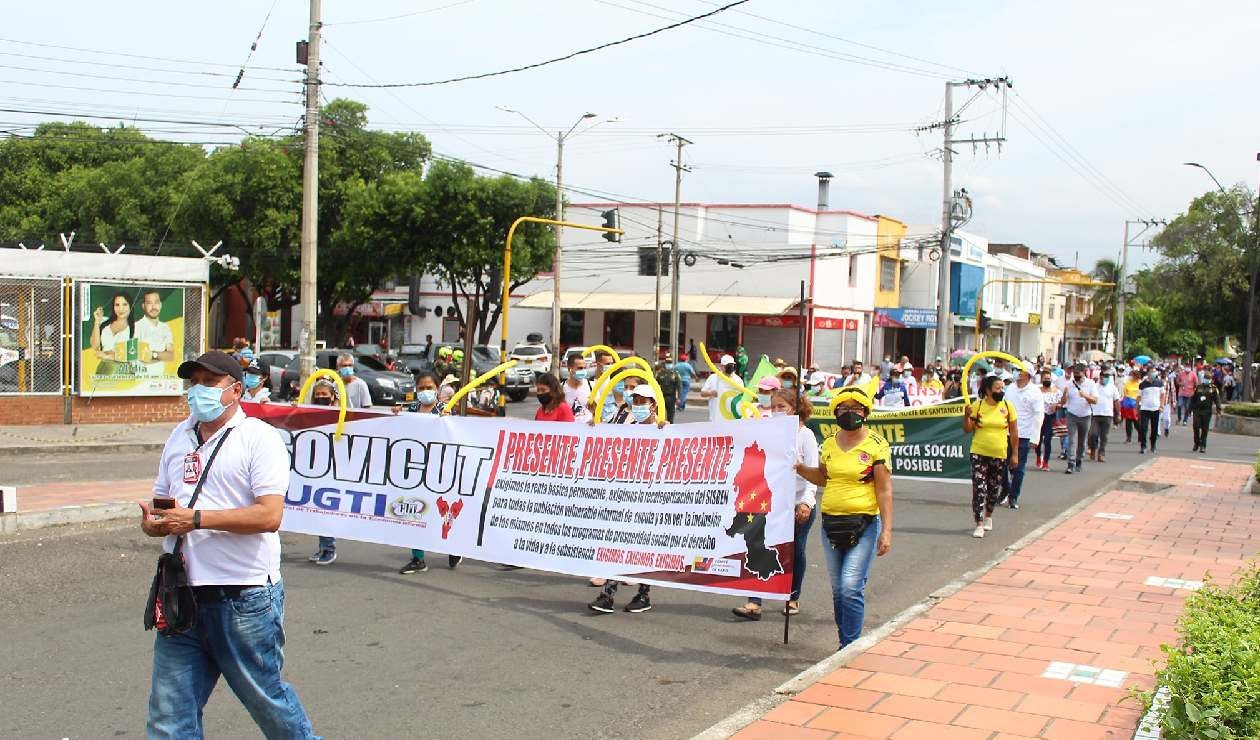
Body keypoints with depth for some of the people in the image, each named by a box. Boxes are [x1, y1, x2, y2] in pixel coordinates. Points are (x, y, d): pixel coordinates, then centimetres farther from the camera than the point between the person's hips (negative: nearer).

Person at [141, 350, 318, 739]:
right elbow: (161, 501, 21)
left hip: (244, 599, -6)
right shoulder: (180, 436, 14)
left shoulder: (258, 437, -7)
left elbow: (269, 515, -18)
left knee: (265, 697, 9)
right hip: (183, 595, 6)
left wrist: (196, 519, -21)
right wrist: (151, 522, -3)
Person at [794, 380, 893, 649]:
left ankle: (851, 646, -5)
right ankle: (846, 645, 24)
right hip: (831, 523, 6)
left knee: (851, 586, -15)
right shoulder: (829, 444, 9)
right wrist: (799, 468, 6)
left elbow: (885, 490, -8)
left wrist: (887, 531, -13)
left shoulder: (877, 445, -7)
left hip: (864, 524, -6)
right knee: (838, 589, 12)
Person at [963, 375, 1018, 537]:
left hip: (1000, 455, 2)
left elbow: (1014, 433, 4)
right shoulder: (977, 406, -4)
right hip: (979, 453, -1)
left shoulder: (1008, 406, -2)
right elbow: (967, 430, 0)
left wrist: (1014, 455, 3)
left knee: (994, 489, 14)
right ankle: (979, 525, -3)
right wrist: (967, 415, -19)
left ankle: (988, 516, 37)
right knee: (979, 489, -7)